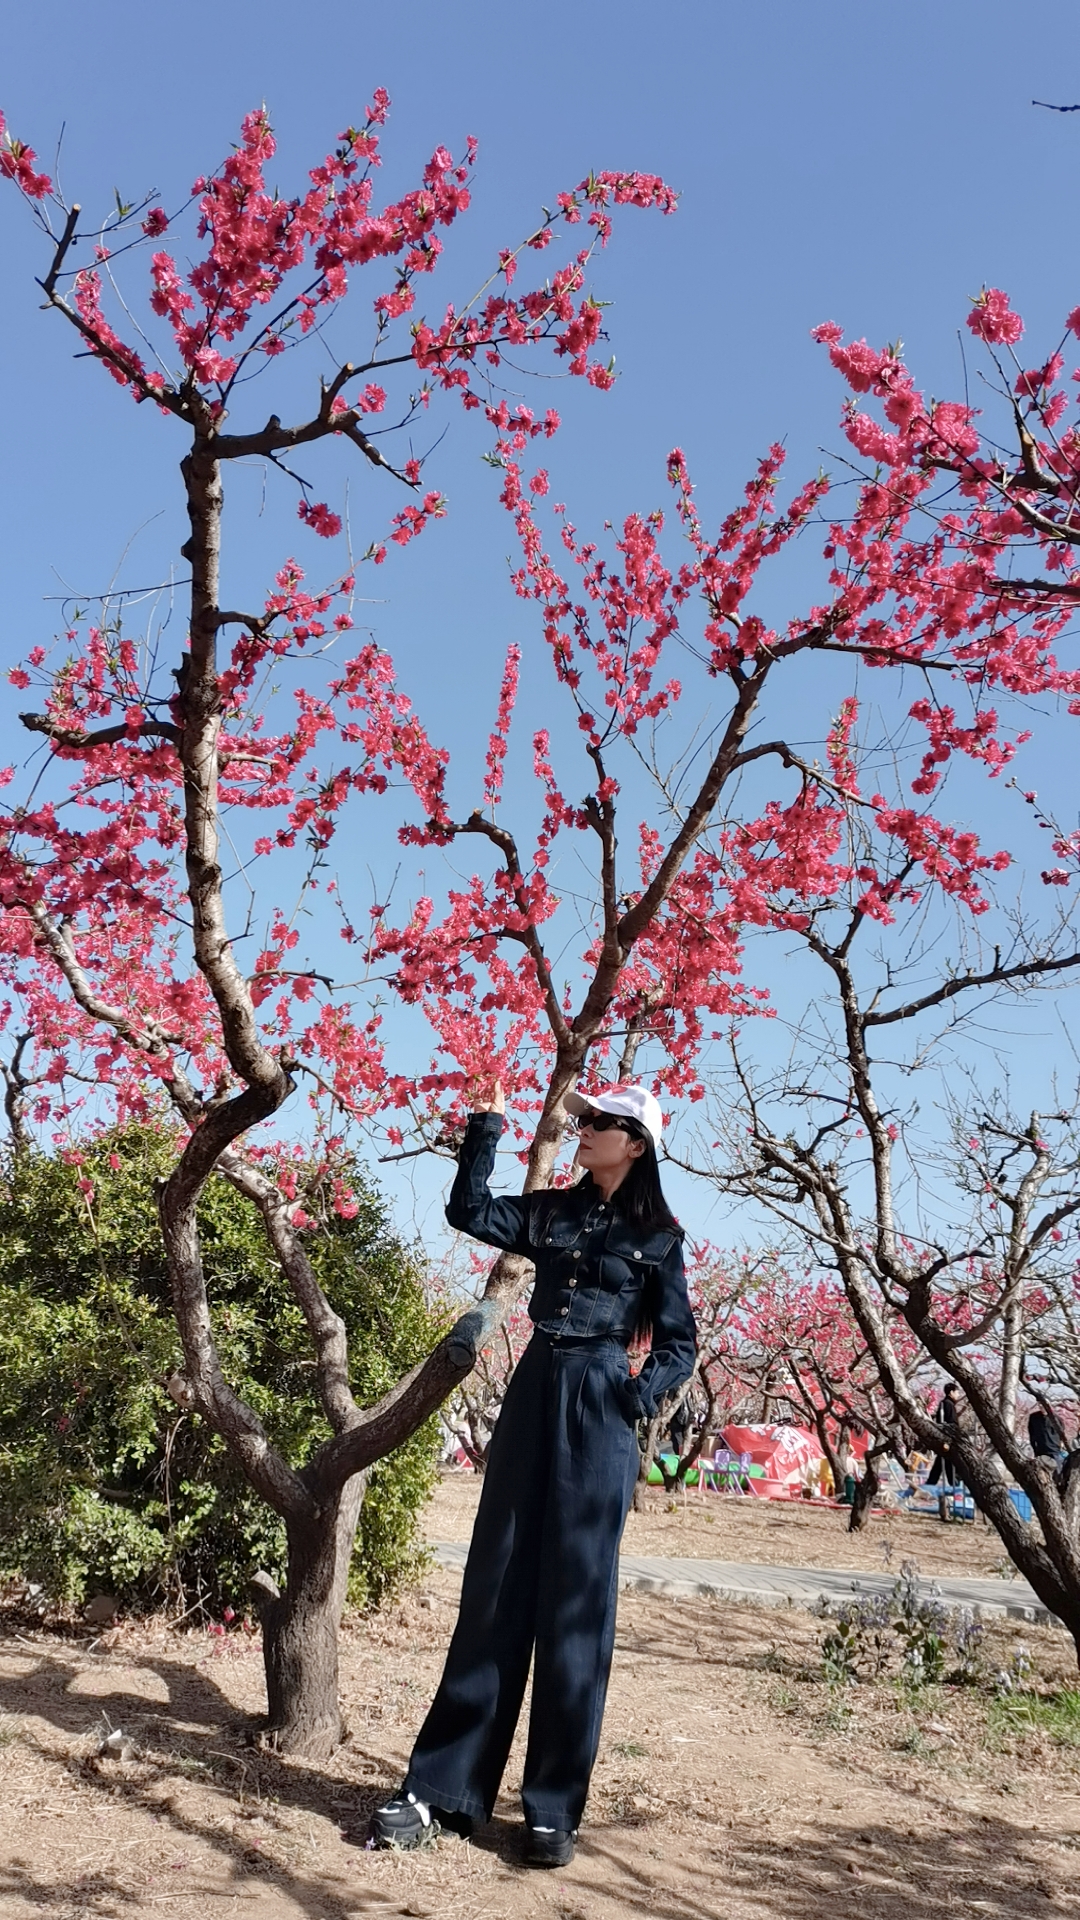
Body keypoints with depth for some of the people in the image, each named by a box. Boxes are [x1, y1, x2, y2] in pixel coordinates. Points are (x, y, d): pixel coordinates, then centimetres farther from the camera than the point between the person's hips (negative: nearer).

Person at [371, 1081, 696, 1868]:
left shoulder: (658, 1236, 0)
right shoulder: (552, 1212, 11)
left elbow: (680, 1345, 2)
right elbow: (470, 1210, 1)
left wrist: (638, 1399, -13)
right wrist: (488, 1125, -2)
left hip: (597, 1414, -4)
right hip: (533, 1396, 4)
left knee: (574, 1604, 1)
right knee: (496, 1591, 7)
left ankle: (555, 1808, 12)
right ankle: (441, 1786, 14)